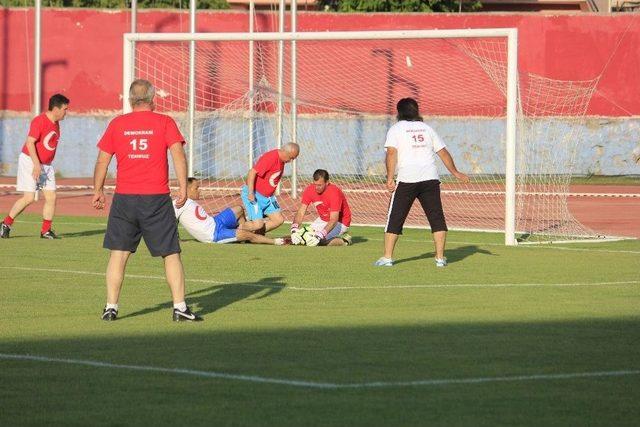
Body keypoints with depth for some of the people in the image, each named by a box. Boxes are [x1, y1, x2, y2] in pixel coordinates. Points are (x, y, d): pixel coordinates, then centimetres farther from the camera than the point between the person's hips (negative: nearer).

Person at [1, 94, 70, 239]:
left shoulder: (56, 123, 9)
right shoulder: (39, 121, -18)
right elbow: (30, 142, -23)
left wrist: (46, 165, 17)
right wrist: (36, 164, -28)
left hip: (46, 165, 8)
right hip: (30, 161, -8)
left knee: (51, 197, -1)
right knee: (29, 198, -11)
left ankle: (46, 230, 6)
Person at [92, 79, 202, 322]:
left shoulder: (117, 124, 6)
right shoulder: (164, 123, 1)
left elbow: (102, 160, 9)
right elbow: (178, 153, -9)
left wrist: (98, 191, 20)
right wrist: (183, 188, -10)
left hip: (124, 199, 1)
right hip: (157, 200, -1)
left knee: (118, 254, 7)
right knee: (171, 254, 5)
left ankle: (111, 307, 4)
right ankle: (180, 308, 1)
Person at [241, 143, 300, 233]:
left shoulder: (281, 160, 7)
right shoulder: (271, 157, -21)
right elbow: (252, 172, -26)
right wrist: (250, 193, -29)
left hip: (267, 197, 9)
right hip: (254, 195, -9)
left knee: (279, 220, 1)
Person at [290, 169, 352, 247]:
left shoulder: (334, 193, -30)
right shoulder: (309, 190, -13)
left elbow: (334, 220, -34)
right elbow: (301, 212, -12)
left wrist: (320, 235, -46)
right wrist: (294, 229, -31)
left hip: (340, 222, -7)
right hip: (323, 220, 7)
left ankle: (343, 240, -4)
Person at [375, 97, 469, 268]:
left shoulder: (396, 129, 6)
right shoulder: (427, 129, 17)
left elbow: (391, 153, -9)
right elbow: (443, 153, 19)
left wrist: (389, 178, -13)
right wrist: (455, 173, 29)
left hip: (407, 179, -3)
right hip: (430, 178, 3)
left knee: (395, 219, 4)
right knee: (437, 218, 7)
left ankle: (387, 257, 2)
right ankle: (440, 257, 2)